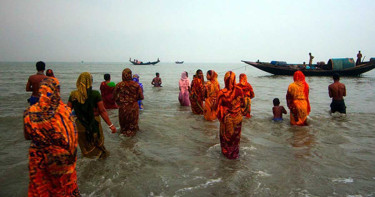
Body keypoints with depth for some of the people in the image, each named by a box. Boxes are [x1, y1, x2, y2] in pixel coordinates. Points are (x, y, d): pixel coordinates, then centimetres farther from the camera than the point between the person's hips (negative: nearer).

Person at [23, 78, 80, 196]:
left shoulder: (30, 113, -15)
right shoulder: (65, 111, -20)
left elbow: (27, 136, 0)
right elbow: (73, 135, -13)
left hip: (38, 158, 1)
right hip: (61, 158, 0)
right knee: (64, 185, 20)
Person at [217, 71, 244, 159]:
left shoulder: (222, 93, -23)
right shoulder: (239, 90, -16)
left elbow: (219, 106, -11)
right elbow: (242, 102, 1)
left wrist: (220, 117, 4)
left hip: (227, 118, -2)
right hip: (237, 117, 2)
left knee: (226, 135, 18)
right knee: (236, 135, 20)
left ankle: (226, 152, 34)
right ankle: (235, 153, 36)